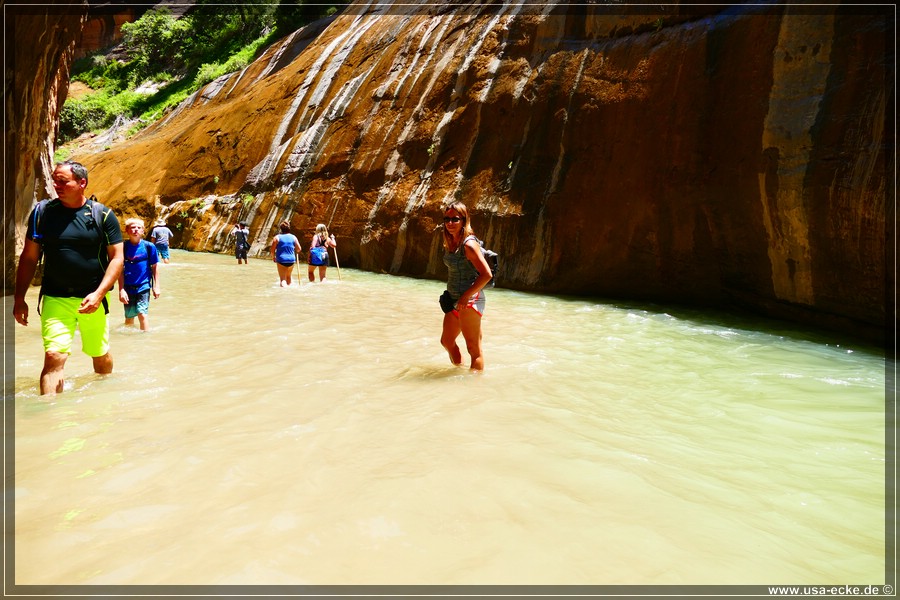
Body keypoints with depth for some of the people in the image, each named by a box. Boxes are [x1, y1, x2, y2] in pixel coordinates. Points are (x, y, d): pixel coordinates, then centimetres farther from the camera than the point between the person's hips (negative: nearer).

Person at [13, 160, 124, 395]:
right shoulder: (42, 213, 1)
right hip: (55, 299, 0)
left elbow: (117, 257, -4)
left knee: (101, 355, 14)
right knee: (54, 356, -13)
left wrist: (98, 294, -15)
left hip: (93, 298, 0)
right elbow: (28, 258, 6)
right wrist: (19, 299, 3)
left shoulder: (103, 215, -4)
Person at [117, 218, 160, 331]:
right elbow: (120, 270, -1)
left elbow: (154, 267, 3)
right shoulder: (123, 247, -4)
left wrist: (156, 286, 0)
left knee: (142, 313, -14)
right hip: (128, 287, 1)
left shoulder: (149, 246, -4)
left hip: (144, 286, -1)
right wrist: (121, 290, -5)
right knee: (129, 317, 12)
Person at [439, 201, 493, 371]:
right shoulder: (450, 243, 9)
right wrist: (449, 294, 11)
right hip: (454, 301, 10)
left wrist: (466, 297, -21)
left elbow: (487, 274, -22)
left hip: (470, 302, -10)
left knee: (473, 348, -1)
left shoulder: (469, 244, -17)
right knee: (447, 341, 23)